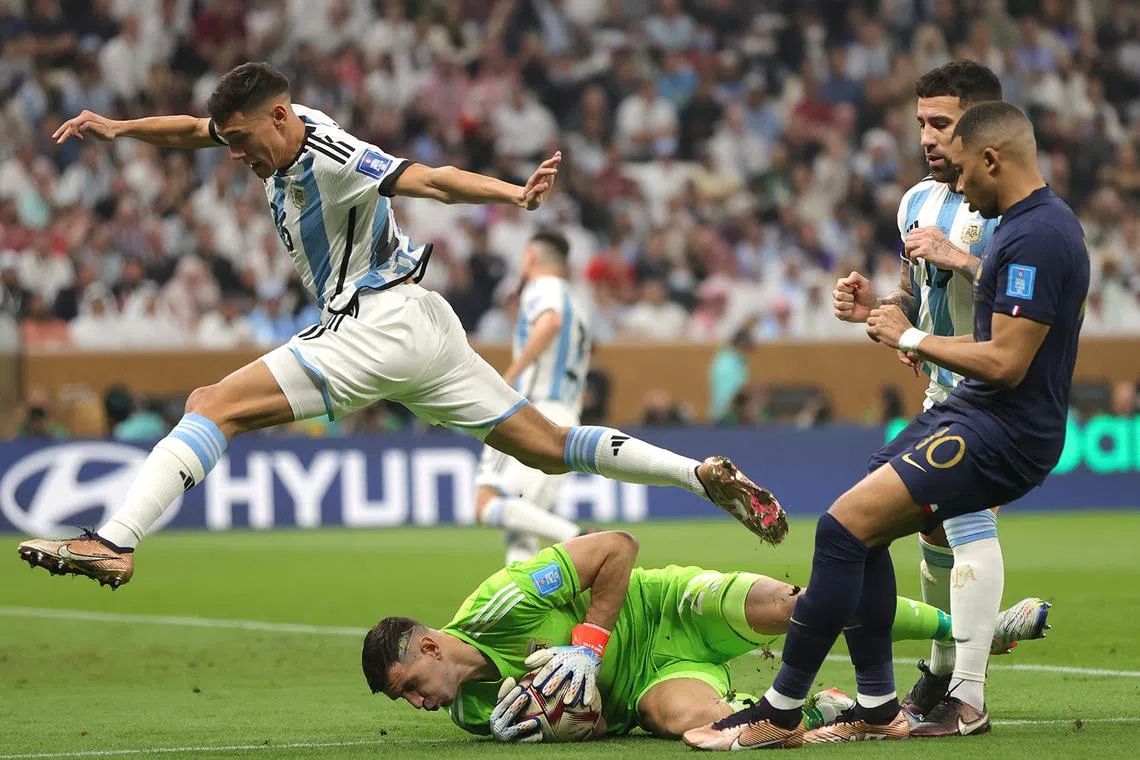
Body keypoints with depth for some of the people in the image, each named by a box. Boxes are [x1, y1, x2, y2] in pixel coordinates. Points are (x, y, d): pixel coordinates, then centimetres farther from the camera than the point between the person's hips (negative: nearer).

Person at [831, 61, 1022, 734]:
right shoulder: (919, 202, 11)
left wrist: (960, 259, -28)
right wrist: (876, 306, 0)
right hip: (945, 391, 9)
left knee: (965, 510, -22)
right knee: (936, 524, 15)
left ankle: (968, 697, -22)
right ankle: (941, 672, 33)